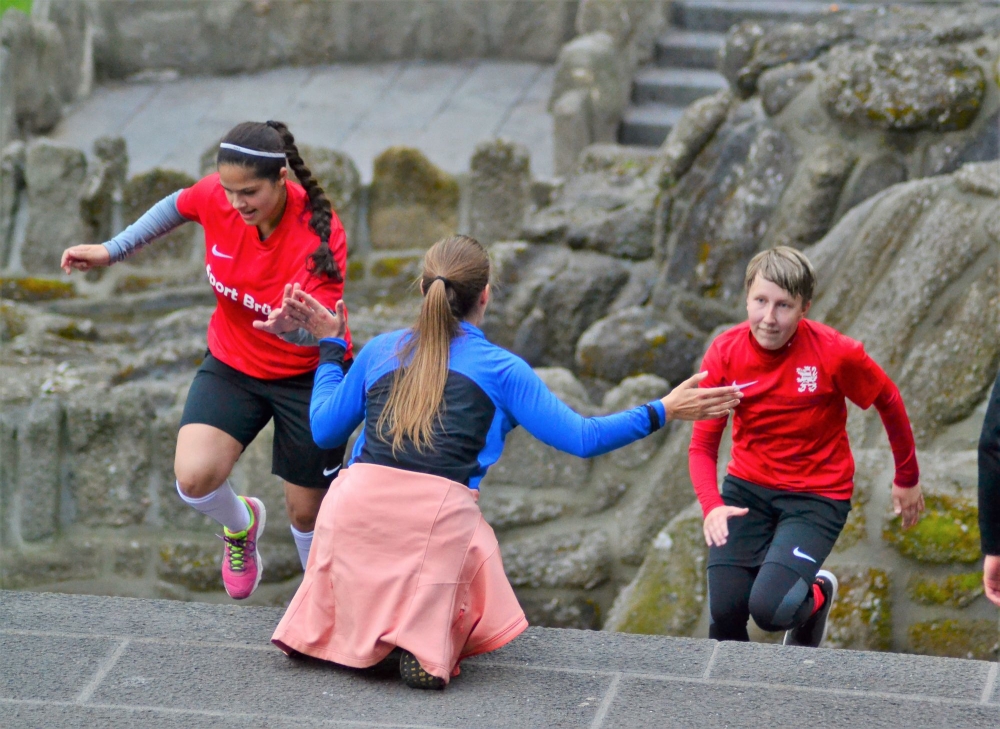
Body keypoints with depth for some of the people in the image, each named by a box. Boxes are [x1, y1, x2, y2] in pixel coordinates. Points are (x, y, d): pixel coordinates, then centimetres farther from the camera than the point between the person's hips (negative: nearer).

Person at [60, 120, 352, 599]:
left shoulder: (320, 233, -30)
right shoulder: (216, 197, -19)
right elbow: (175, 206, 7)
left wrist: (291, 325, -57)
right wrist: (111, 250, 5)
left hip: (307, 375, -3)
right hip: (232, 364, 3)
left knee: (306, 511, 6)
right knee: (194, 478, -19)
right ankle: (240, 525, 18)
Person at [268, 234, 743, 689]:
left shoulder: (380, 351, 18)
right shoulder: (501, 370, 11)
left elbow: (324, 429, 27)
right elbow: (581, 438, 10)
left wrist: (329, 348, 40)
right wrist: (663, 412, 17)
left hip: (356, 504, 3)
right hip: (440, 513, -3)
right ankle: (424, 638, -9)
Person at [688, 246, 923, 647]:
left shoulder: (836, 353, -17)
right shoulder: (725, 352, -10)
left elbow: (888, 401, 1)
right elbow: (702, 444, -5)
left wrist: (908, 479, 13)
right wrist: (711, 506, -24)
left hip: (816, 496, -3)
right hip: (747, 489, 3)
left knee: (770, 609, -21)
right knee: (724, 612, -11)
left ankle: (818, 595, 15)